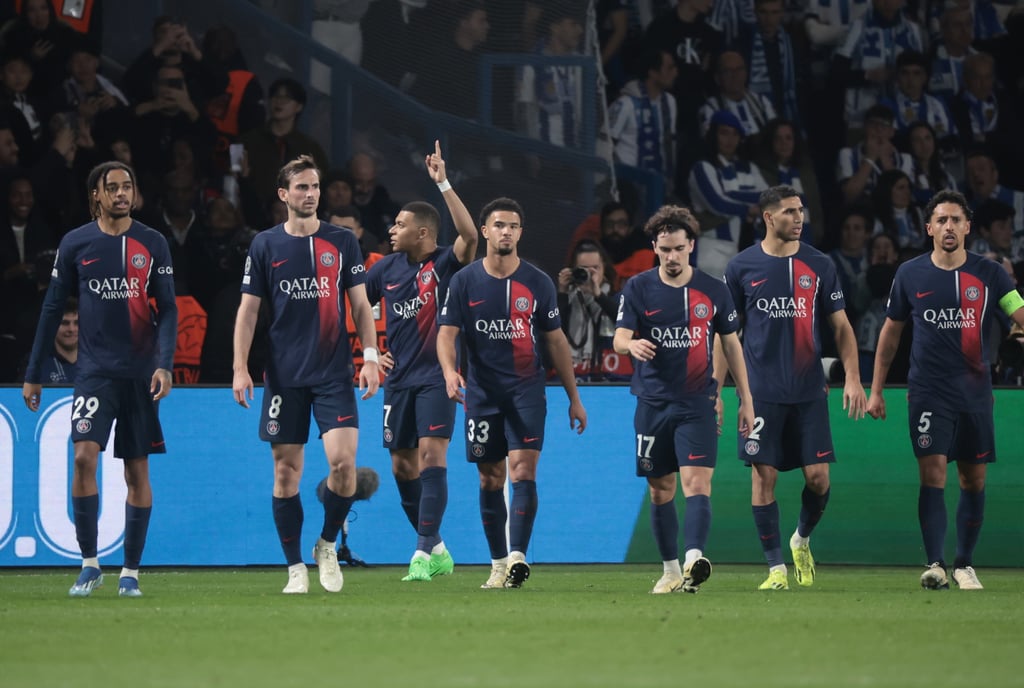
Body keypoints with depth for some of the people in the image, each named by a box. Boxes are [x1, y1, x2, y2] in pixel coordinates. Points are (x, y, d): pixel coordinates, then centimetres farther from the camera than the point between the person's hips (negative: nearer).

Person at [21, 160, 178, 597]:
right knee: (84, 456, -17)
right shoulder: (75, 244, 4)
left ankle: (131, 571, 12)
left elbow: (167, 310, 3)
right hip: (95, 369, -1)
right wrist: (33, 374, 7)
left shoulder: (152, 245, 4)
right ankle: (89, 565, -7)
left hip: (140, 373, 1)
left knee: (137, 472, 3)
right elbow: (53, 309, 9)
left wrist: (164, 365, -11)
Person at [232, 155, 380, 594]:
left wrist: (370, 357, -2)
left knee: (343, 461, -14)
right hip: (284, 374, 0)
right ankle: (296, 569, 9)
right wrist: (240, 368, -3)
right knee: (286, 471, 0)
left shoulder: (342, 242, 6)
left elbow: (360, 305, 8)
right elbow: (248, 310, 5)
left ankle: (327, 545, 9)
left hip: (334, 373, 0)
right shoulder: (265, 245, 4)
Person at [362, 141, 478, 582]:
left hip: (436, 375, -6)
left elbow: (469, 234, -28)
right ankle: (436, 549, 20)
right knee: (402, 465, 7)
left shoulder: (445, 264, -8)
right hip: (399, 377, 6)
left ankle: (423, 552, -17)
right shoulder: (387, 268, 6)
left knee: (432, 453, -16)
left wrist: (443, 183, -31)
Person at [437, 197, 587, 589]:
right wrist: (449, 370, -27)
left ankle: (518, 557, -22)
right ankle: (498, 565, 16)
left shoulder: (538, 283, 3)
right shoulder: (464, 282, 1)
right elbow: (447, 332, -6)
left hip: (527, 390, -1)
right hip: (482, 392, 1)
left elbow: (555, 340, 9)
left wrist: (574, 398, 9)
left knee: (523, 470, -16)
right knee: (490, 480, 6)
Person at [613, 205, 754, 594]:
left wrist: (745, 399, 10)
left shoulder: (713, 291, 3)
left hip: (697, 403, -1)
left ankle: (693, 559, -31)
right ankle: (670, 572, 18)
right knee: (660, 490, 7)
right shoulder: (638, 289, 2)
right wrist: (632, 344, -31)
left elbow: (731, 344, 11)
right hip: (653, 402, 1)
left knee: (697, 482, -17)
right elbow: (619, 338, -6)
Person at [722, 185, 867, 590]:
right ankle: (776, 568, 3)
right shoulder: (742, 267, 2)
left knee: (818, 476, -3)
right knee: (764, 475, -4)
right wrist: (716, 390, 3)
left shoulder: (819, 265, 5)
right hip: (761, 390, -1)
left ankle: (802, 540, 25)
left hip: (809, 390, 1)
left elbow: (840, 327, 9)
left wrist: (853, 378, -3)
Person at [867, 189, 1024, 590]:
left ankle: (964, 564, 19)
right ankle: (934, 565, -17)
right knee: (932, 474, -14)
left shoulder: (989, 274, 1)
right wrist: (876, 389, 11)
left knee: (974, 481, 6)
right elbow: (891, 332, 12)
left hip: (975, 392, 1)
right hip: (928, 394, -1)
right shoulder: (910, 275, 2)